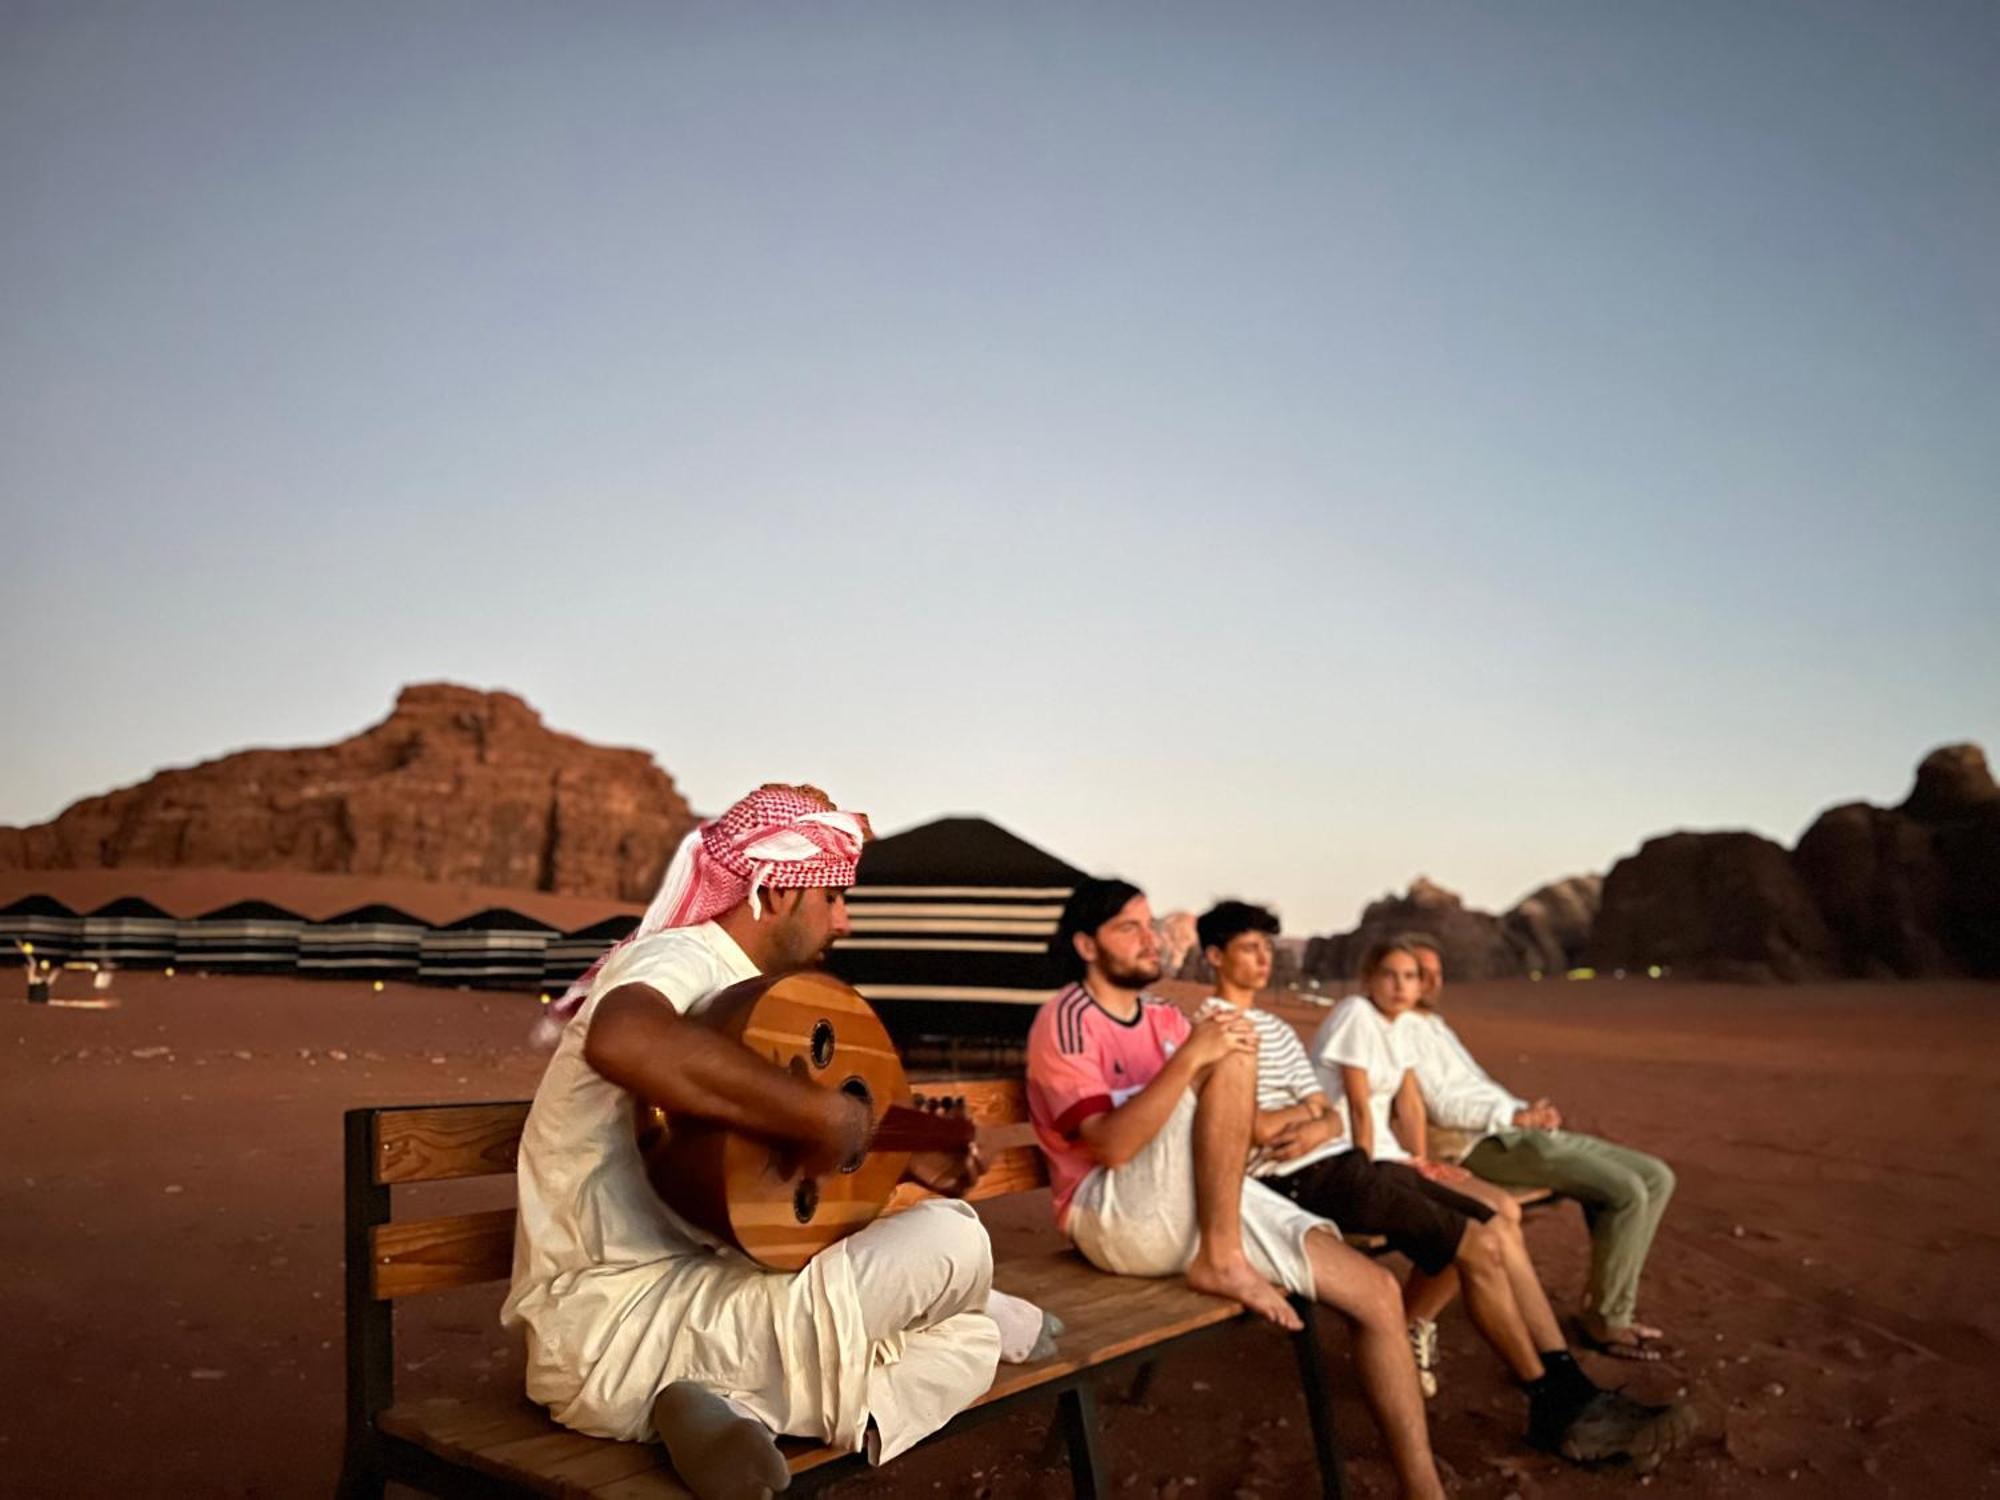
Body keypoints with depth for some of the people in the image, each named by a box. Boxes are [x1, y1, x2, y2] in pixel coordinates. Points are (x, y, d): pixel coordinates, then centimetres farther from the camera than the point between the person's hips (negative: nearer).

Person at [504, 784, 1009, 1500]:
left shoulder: (741, 990, 17)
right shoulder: (679, 957, -14)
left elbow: (774, 1143, 25)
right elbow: (623, 1040, -40)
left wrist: (902, 1158, 12)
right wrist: (819, 1111, -34)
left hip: (689, 1294, 10)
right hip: (613, 1326, -10)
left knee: (968, 1339, 3)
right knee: (954, 1242, -18)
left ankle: (736, 1413, -13)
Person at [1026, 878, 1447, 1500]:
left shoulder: (1166, 1019, 18)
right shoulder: (1065, 1021, -8)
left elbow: (1228, 1122, 15)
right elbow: (1113, 1146, -21)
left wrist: (1256, 1122, -8)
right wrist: (1191, 1056, -28)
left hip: (1203, 1208, 7)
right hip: (1115, 1216, -7)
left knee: (1377, 1291, -6)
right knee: (1232, 1062, -26)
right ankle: (1221, 1260, -20)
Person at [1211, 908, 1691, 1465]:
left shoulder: (1276, 1028, 21)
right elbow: (1257, 1128, -17)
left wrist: (1321, 1126, -7)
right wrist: (1308, 1111, 1)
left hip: (1345, 1159, 9)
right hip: (1302, 1179, -9)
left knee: (1503, 1229, 0)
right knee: (1479, 1246, -15)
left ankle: (1570, 1388, 3)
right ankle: (1554, 1408, -1)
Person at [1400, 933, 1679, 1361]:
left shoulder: (1437, 1025, 26)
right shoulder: (1404, 1030, -6)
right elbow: (1443, 1108, -16)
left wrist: (1534, 1110, 10)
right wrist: (1519, 1115, -20)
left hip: (1526, 1130, 10)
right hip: (1493, 1144, -10)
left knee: (1656, 1177, 3)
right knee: (1626, 1191, -22)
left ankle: (1610, 1304, 8)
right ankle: (1605, 1320, -5)